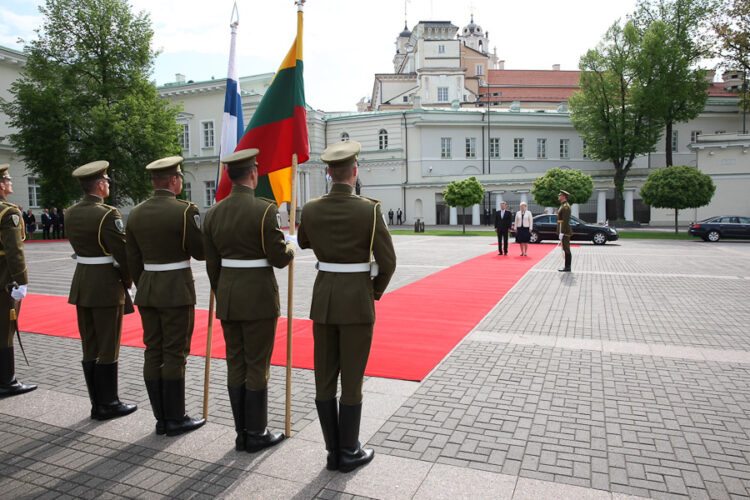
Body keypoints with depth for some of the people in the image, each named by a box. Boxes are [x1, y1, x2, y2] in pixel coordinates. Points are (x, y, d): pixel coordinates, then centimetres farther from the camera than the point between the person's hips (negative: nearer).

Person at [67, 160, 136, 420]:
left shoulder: (72, 213, 7)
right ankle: (108, 405, 12)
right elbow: (122, 252, -17)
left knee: (89, 348, 13)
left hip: (82, 284, 8)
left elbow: (78, 247, 12)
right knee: (108, 349, 2)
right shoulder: (107, 214, -17)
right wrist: (128, 280, -2)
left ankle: (97, 403, 23)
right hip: (106, 286, -8)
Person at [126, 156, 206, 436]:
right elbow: (200, 253, -9)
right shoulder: (185, 210, -14)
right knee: (175, 354, 1)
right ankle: (175, 420, 10)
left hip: (147, 290, 6)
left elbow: (133, 260, 11)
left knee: (153, 353, 11)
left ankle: (161, 418, 20)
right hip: (177, 291, -6)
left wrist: (143, 290, 20)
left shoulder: (136, 214, 6)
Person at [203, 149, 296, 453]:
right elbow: (279, 258, -13)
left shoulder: (213, 213, 4)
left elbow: (212, 264, 9)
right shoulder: (264, 209, -15)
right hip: (259, 297, -6)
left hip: (228, 296, 6)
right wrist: (291, 248, 9)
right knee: (257, 367, 5)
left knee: (235, 365, 13)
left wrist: (221, 298, 19)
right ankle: (256, 435, 16)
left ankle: (241, 433, 24)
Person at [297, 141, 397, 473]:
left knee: (324, 379, 12)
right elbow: (387, 261, -8)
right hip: (357, 302, -4)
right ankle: (349, 454, 20)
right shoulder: (370, 210, -12)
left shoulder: (311, 209, -2)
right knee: (352, 381, 7)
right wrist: (378, 289, 9)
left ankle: (333, 451, 24)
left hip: (323, 298, 4)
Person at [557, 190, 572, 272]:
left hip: (564, 232, -10)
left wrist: (561, 233, -23)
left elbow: (565, 221, -21)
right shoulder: (563, 206, 17)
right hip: (564, 232, 10)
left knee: (566, 249, -6)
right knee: (566, 249, 12)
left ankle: (567, 268, -2)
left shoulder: (565, 207, -15)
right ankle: (567, 267, 16)